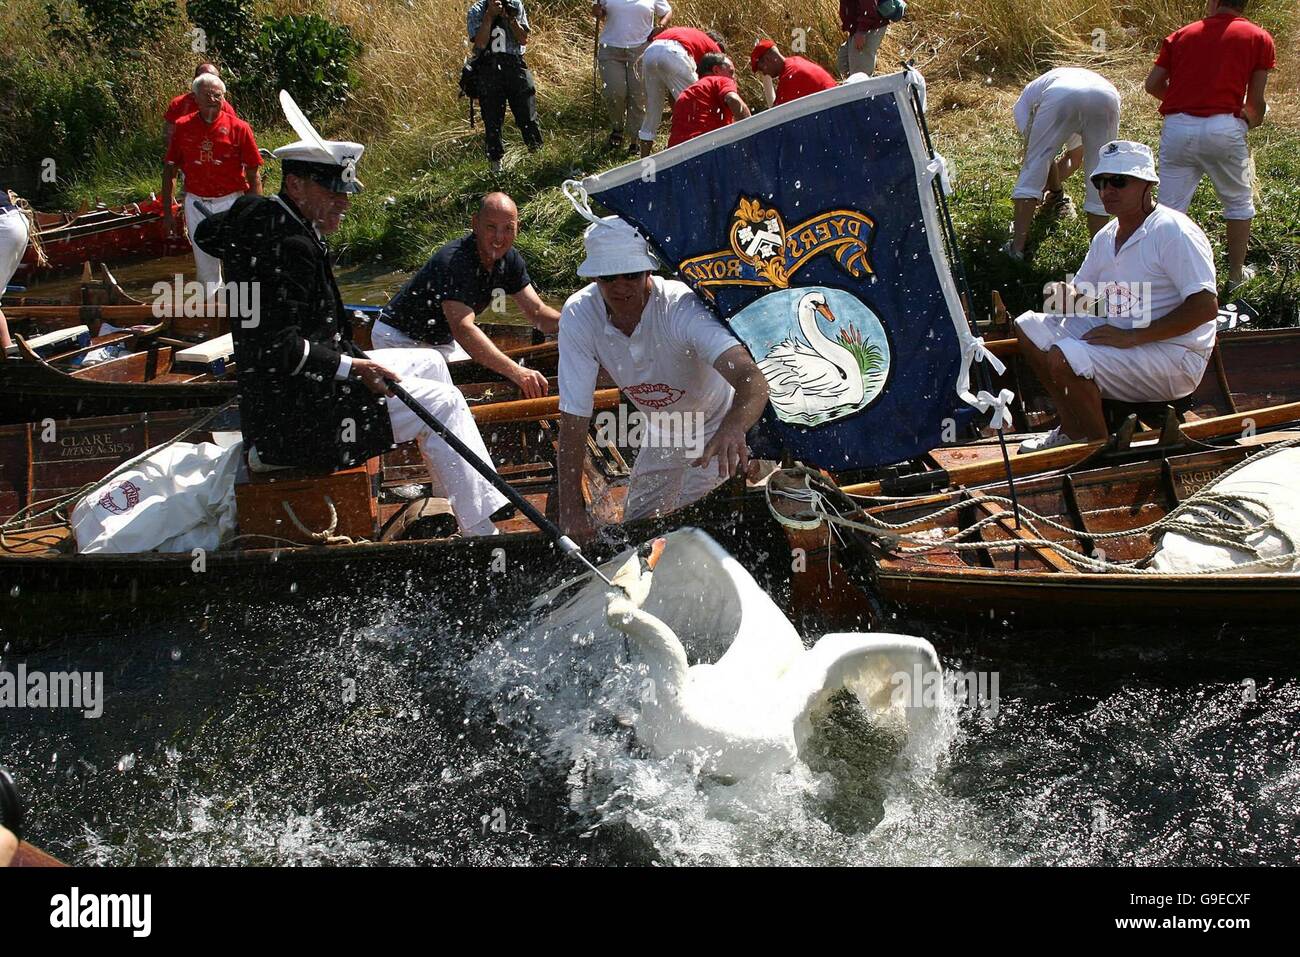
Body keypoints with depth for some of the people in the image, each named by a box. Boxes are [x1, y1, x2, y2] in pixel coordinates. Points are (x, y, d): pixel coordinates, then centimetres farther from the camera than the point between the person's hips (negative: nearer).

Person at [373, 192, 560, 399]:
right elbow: (463, 329, -45)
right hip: (400, 340, -8)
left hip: (443, 341, 8)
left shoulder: (510, 259, -7)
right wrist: (516, 372, -57)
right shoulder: (454, 260, -34)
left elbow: (537, 313, -5)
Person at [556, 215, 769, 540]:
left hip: (718, 425, -4)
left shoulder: (682, 307, -36)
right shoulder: (579, 315, -24)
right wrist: (571, 508, -29)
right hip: (661, 429, 5)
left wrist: (732, 430, -74)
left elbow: (752, 379, -52)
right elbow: (574, 417, -22)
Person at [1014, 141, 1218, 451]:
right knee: (1029, 326, 6)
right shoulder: (1106, 237, 11)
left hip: (1174, 356, -9)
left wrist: (1131, 337, -25)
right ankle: (1072, 429, 8)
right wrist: (1069, 298, -7)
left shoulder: (1173, 232, -16)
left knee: (1065, 358, -28)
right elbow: (1082, 294, 20)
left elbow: (1205, 307, -24)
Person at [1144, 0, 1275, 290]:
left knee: (1171, 207, 8)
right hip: (1224, 128, -1)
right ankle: (1236, 275, 23)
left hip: (1177, 126, 2)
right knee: (1239, 202, 18)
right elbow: (1255, 101, 5)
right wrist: (1250, 122, 26)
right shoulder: (1259, 38, 9)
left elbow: (1152, 84, 11)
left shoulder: (1181, 35, 15)